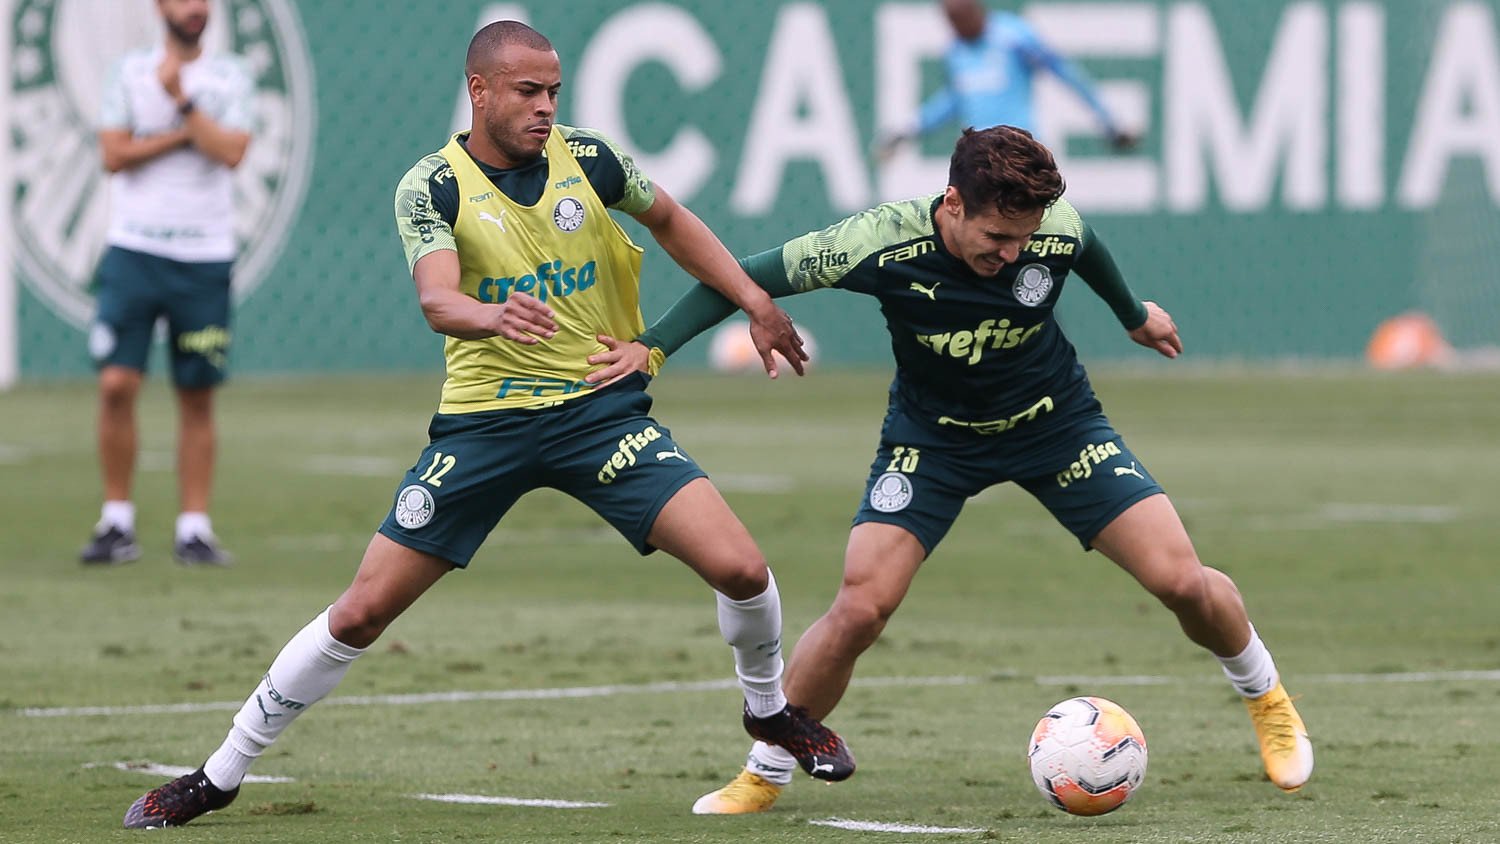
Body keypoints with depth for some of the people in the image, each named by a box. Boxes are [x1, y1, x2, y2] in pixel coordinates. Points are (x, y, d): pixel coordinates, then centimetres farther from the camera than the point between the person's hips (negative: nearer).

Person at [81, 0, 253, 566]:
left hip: (205, 258, 0)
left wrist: (182, 98, -12)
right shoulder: (130, 72, 6)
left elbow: (231, 152, -10)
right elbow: (114, 155, -4)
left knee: (197, 397, 2)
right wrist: (184, 134, -8)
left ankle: (195, 528, 8)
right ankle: (117, 523, 0)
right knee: (117, 384, -10)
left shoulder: (230, 78, 6)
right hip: (134, 250, 0)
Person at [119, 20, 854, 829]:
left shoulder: (587, 159, -2)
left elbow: (668, 219, 19)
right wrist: (494, 316, -49)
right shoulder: (431, 187, -10)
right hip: (482, 420, -2)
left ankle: (771, 708, 19)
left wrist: (754, 300, 13)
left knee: (740, 568, -13)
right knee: (362, 611, -4)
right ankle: (220, 774, 11)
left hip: (603, 406, 2)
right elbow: (437, 300, -27)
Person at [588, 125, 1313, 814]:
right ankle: (764, 774, 2)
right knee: (859, 608, -19)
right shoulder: (883, 243, -30)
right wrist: (654, 344, -26)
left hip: (1055, 420, 2)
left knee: (1181, 581, -8)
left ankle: (1265, 697, 24)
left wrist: (1135, 316, 24)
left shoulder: (1057, 230, -22)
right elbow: (750, 277, -18)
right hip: (932, 437, -1)